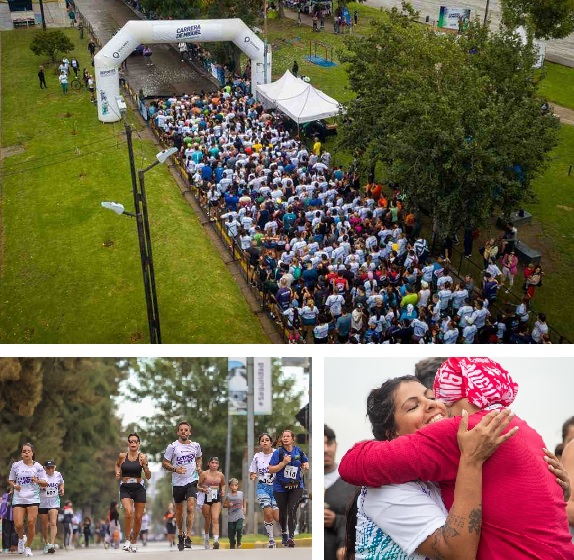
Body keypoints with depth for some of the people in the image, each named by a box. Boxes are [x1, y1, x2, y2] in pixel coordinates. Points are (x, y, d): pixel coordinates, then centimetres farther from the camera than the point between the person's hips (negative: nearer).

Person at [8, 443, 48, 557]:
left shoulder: (38, 466, 3)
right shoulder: (16, 466, 5)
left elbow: (45, 483, 4)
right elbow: (10, 480, 16)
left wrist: (38, 481, -17)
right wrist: (14, 486, -6)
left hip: (33, 499, -1)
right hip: (18, 499, 1)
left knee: (31, 524, -7)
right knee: (18, 525, -8)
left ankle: (28, 547, 11)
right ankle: (21, 538, 26)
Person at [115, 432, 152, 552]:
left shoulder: (142, 457, -4)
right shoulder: (122, 456, 0)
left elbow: (148, 477, -4)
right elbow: (117, 465, 24)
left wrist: (145, 465, -20)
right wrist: (117, 473, 4)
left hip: (139, 488, 1)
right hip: (125, 488, -1)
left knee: (138, 517, 6)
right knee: (128, 512, -24)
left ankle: (134, 542, 26)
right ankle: (127, 540, -10)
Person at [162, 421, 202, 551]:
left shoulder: (196, 446, 4)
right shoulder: (172, 447, -6)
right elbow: (164, 463, -2)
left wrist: (199, 467, 4)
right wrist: (175, 469, -19)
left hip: (192, 481, 0)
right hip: (178, 482, 0)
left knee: (191, 508, -16)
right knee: (179, 510, 11)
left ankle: (188, 537, -15)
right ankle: (180, 534, 31)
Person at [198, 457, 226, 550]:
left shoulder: (220, 475, 5)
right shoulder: (204, 474, -3)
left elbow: (223, 484, 23)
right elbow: (198, 486, 2)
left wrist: (223, 490, 3)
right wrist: (203, 489, -18)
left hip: (217, 498, 1)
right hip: (206, 498, -1)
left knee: (215, 519, -15)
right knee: (207, 520, 9)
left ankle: (216, 540, -25)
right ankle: (206, 538, 31)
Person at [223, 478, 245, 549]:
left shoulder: (241, 494, 2)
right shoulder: (228, 495, -1)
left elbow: (244, 501, 21)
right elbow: (224, 505, 3)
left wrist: (244, 508, 9)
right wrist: (228, 505, -15)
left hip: (239, 516, -1)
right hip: (231, 516, 1)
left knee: (239, 528, -19)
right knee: (231, 532, 5)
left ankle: (239, 542, 5)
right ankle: (232, 545, 24)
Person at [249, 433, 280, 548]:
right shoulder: (257, 457, 5)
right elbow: (251, 474, 14)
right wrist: (253, 477, -8)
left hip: (276, 487, -1)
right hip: (263, 487, 2)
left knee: (277, 516, -9)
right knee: (268, 512, -19)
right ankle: (271, 539, -3)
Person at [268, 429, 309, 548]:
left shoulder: (298, 451, -1)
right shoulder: (278, 452, -10)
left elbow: (305, 462, 18)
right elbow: (271, 470, -13)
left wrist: (306, 466, -5)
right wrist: (283, 463, -24)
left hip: (296, 487, 0)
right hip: (280, 488, 0)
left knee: (292, 511, -15)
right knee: (283, 512, 13)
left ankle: (291, 537, -13)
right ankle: (284, 533, 38)